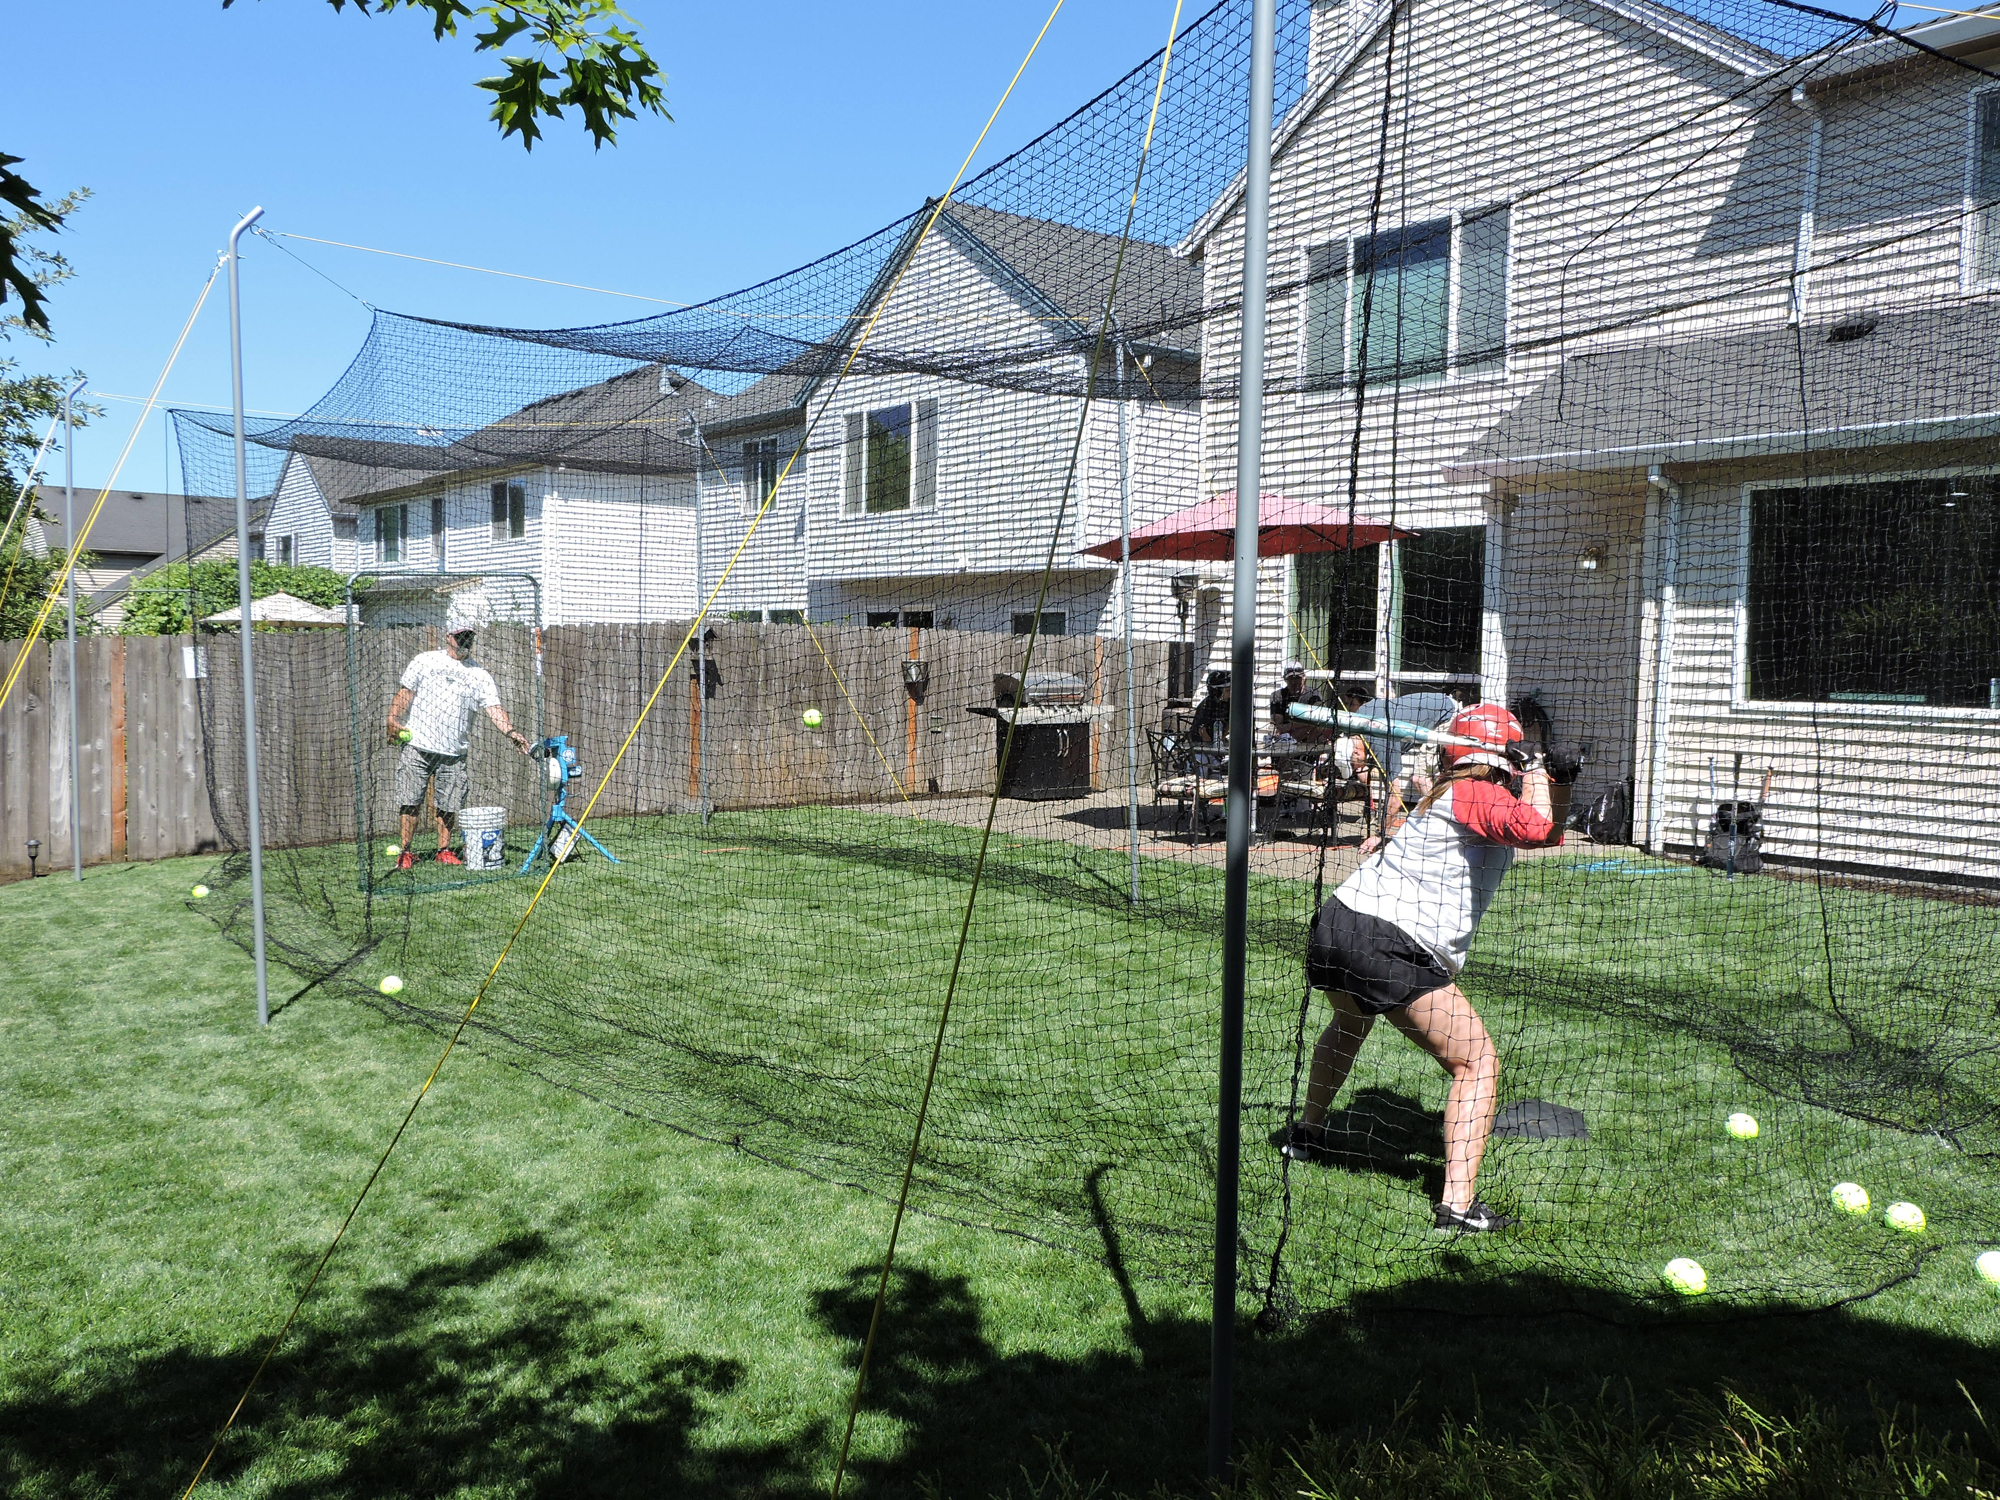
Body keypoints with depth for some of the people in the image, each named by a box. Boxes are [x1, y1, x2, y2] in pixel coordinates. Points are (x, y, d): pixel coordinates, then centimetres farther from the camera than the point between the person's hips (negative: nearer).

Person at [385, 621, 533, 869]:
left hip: (454, 753, 2)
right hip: (417, 746, -1)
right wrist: (393, 719, -10)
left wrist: (511, 731, -17)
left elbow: (494, 707, -1)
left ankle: (444, 850, 19)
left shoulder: (480, 675, 8)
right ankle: (406, 852, 8)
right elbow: (405, 692, 4)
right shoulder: (424, 661, 6)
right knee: (410, 802, -1)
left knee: (448, 806, 4)